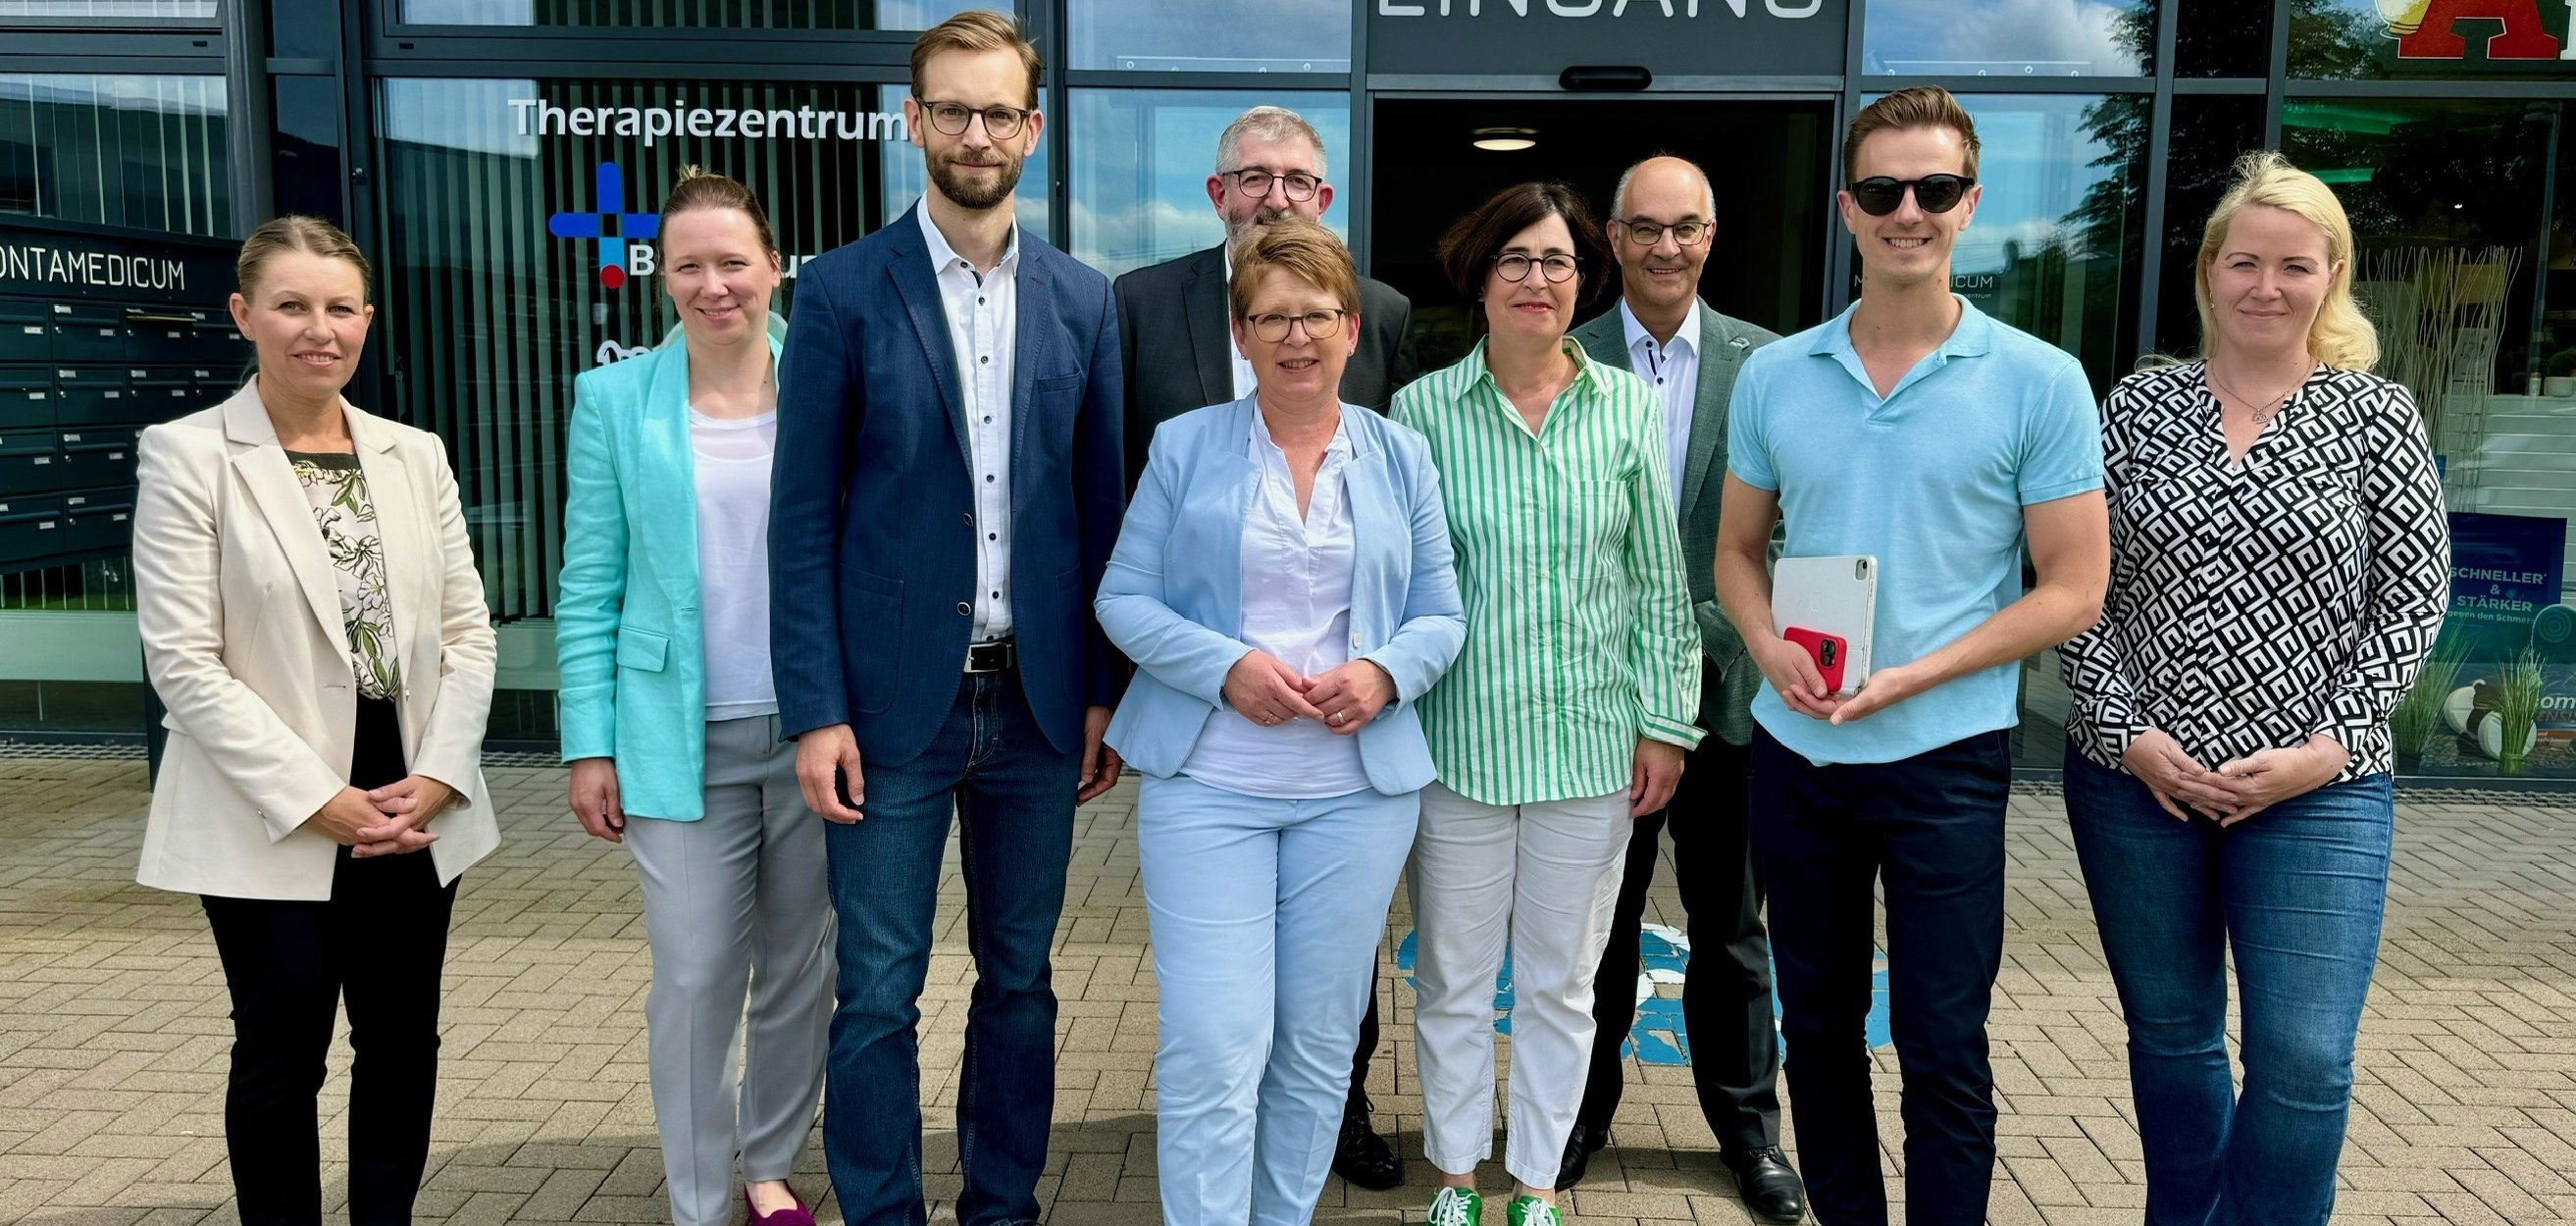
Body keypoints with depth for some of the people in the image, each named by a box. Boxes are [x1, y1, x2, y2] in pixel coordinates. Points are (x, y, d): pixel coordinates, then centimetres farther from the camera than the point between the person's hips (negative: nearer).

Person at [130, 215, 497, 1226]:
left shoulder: (415, 454, 8)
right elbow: (183, 663, -10)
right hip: (273, 823, -4)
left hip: (416, 809, 4)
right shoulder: (187, 456, -4)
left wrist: (437, 776, -7)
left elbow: (467, 632, 7)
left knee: (403, 1041, 11)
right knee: (282, 1052, 5)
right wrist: (317, 799, -14)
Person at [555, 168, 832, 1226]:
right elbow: (590, 588, 2)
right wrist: (589, 746, -3)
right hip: (684, 740, -1)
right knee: (695, 976, -1)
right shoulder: (615, 399, 1)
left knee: (801, 967, 12)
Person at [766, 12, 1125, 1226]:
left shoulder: (1082, 298, 6)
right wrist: (816, 711, -10)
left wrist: (1108, 690, 4)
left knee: (1019, 980, 14)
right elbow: (802, 516, -4)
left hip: (1038, 700, 3)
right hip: (895, 699, -3)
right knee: (879, 994, 4)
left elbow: (1100, 504, 8)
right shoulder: (842, 291, -2)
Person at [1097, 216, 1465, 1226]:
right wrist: (1227, 667, -16)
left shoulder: (1400, 456, 8)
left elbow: (1441, 614, 9)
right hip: (1206, 783, -2)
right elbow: (1124, 598, 1)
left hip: (1358, 787, 3)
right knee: (1213, 1047, -7)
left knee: (1320, 1040, 11)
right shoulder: (1185, 446, 3)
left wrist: (1386, 673, -12)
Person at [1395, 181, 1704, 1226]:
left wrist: (1665, 722, 3)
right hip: (1459, 739, -1)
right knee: (1452, 979, 11)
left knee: (1561, 983, 13)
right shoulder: (1423, 410, -3)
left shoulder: (1628, 407, 1)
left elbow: (1659, 582, 5)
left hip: (1591, 743, 1)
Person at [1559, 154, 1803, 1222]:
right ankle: (1585, 1109, 33)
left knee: (1729, 924, 13)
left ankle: (1747, 1122, 31)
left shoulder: (1766, 362, 0)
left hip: (1723, 686, 0)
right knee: (1598, 920, 15)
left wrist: (1706, 635, -9)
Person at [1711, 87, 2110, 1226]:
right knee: (1817, 1025, 16)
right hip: (1792, 749, 4)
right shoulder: (1772, 376, 4)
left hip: (1945, 755, -3)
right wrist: (1769, 646, -10)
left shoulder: (2037, 382, -6)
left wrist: (1911, 675, -16)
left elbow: (2073, 588, -5)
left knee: (1942, 1046, 4)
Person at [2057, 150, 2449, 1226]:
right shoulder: (2136, 408, 4)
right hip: (2136, 777, 1)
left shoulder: (2376, 414, 1)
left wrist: (2324, 749, -10)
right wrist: (2127, 733, -8)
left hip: (2318, 788, -1)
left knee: (2306, 1059, -4)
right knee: (2170, 1034, 13)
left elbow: (2413, 600, -1)